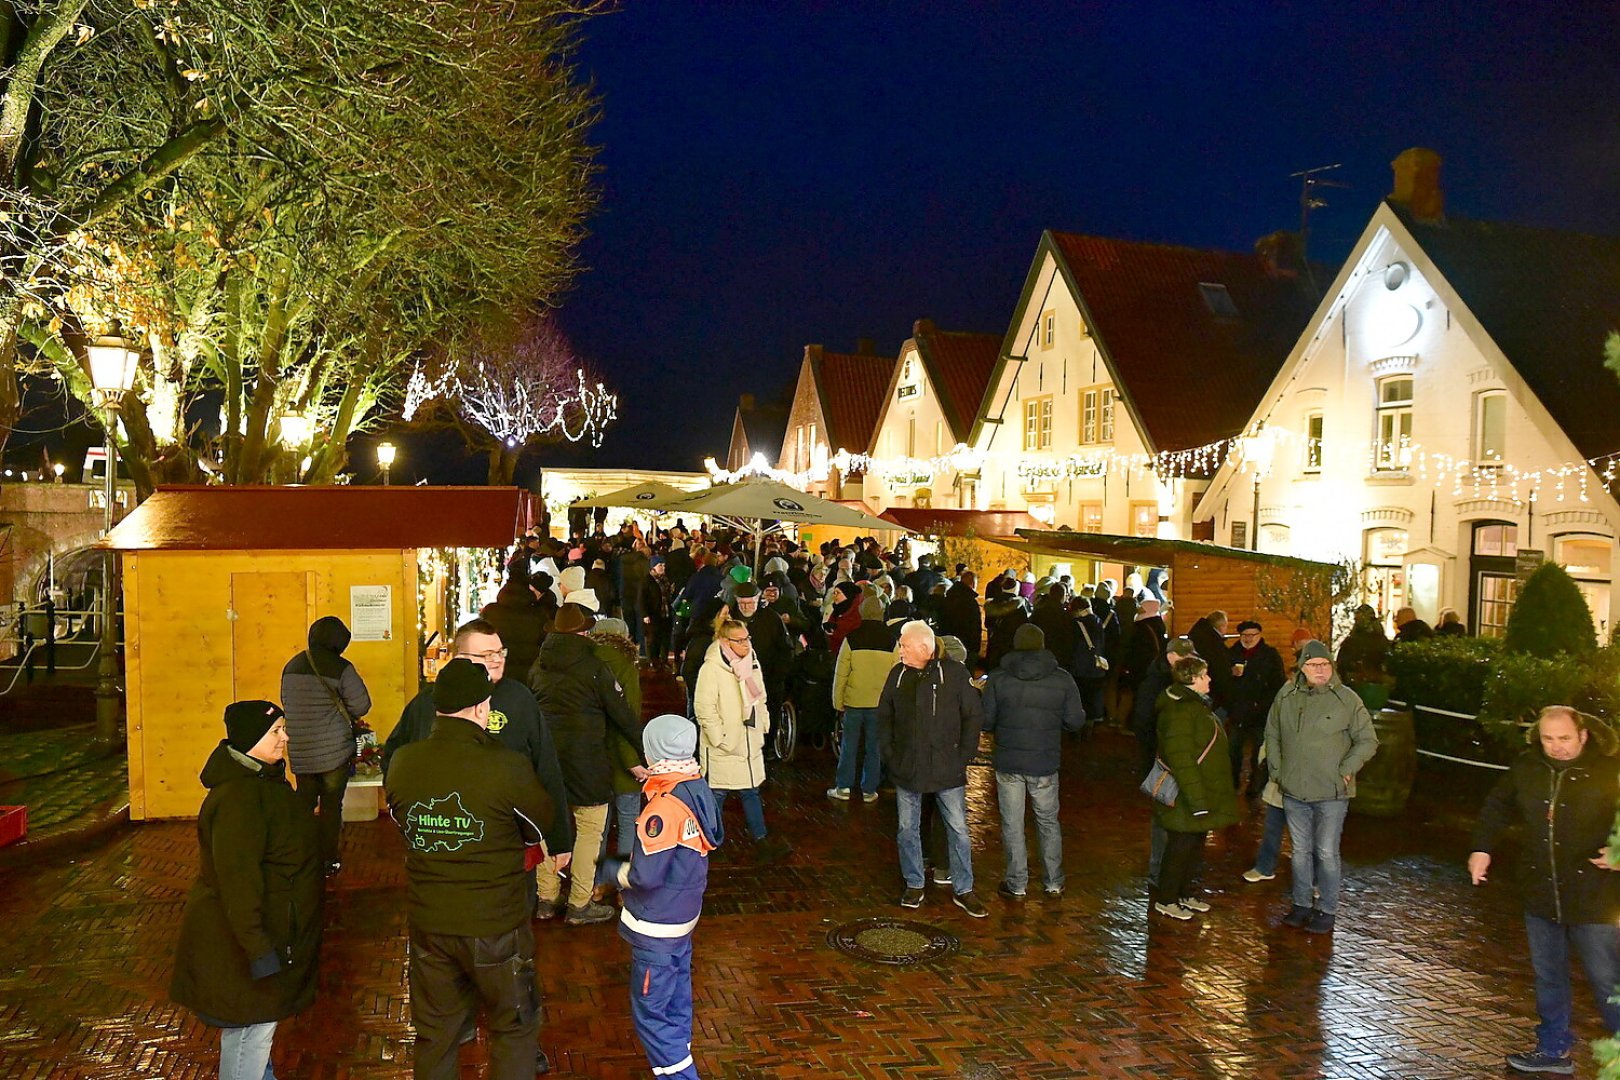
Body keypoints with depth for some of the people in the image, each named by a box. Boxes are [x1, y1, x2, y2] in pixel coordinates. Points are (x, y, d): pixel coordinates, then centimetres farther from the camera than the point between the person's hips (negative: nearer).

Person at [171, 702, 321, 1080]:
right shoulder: (238, 796, -28)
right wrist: (258, 947, -29)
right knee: (250, 1026, 0)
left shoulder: (265, 779, 6)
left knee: (261, 1021, 25)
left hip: (269, 930, 10)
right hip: (239, 939, -10)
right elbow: (237, 879, -30)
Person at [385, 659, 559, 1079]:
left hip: (427, 922, 4)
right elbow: (540, 827, -6)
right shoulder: (508, 767, -23)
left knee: (435, 1032, 21)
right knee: (515, 1028, 16)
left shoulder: (402, 762, -9)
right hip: (495, 926, -4)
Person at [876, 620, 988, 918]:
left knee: (958, 829, 5)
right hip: (906, 769, 3)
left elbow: (973, 717, -4)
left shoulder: (954, 673, -10)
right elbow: (884, 718, 10)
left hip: (947, 770, -3)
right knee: (908, 829, 11)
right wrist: (889, 755, 2)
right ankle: (914, 885, 28)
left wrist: (963, 757, -7)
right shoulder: (898, 675, 1)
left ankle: (963, 891, 19)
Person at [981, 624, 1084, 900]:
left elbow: (985, 721, -6)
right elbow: (1075, 721, -3)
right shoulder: (1063, 679, -6)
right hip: (1045, 764, 1)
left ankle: (1016, 885, 18)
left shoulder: (998, 679, -7)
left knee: (1012, 825, 10)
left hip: (1008, 763, -1)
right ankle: (1054, 883, 27)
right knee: (1048, 822, 18)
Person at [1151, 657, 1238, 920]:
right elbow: (1181, 759, -27)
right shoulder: (1179, 710, -24)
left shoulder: (1196, 703, 11)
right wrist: (1196, 800, -27)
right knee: (1182, 844, 0)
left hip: (1201, 792, 10)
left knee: (1195, 843, 18)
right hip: (1185, 796, -10)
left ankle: (1185, 894, 32)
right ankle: (1165, 900, 14)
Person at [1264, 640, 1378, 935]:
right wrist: (1277, 770, 8)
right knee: (1300, 851, 14)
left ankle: (1327, 910, 17)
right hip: (1293, 792, 3)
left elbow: (1367, 741, -1)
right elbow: (1272, 736, 14)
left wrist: (1345, 771, -8)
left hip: (1331, 793, -3)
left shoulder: (1347, 699, -7)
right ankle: (1302, 903, 27)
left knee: (1326, 853, 3)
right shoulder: (1286, 697, 2)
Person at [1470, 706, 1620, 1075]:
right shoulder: (1526, 767, 1)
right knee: (1548, 977, 16)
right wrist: (1482, 848, 8)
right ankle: (1554, 1050, 31)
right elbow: (1498, 806, 16)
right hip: (1541, 894, 5)